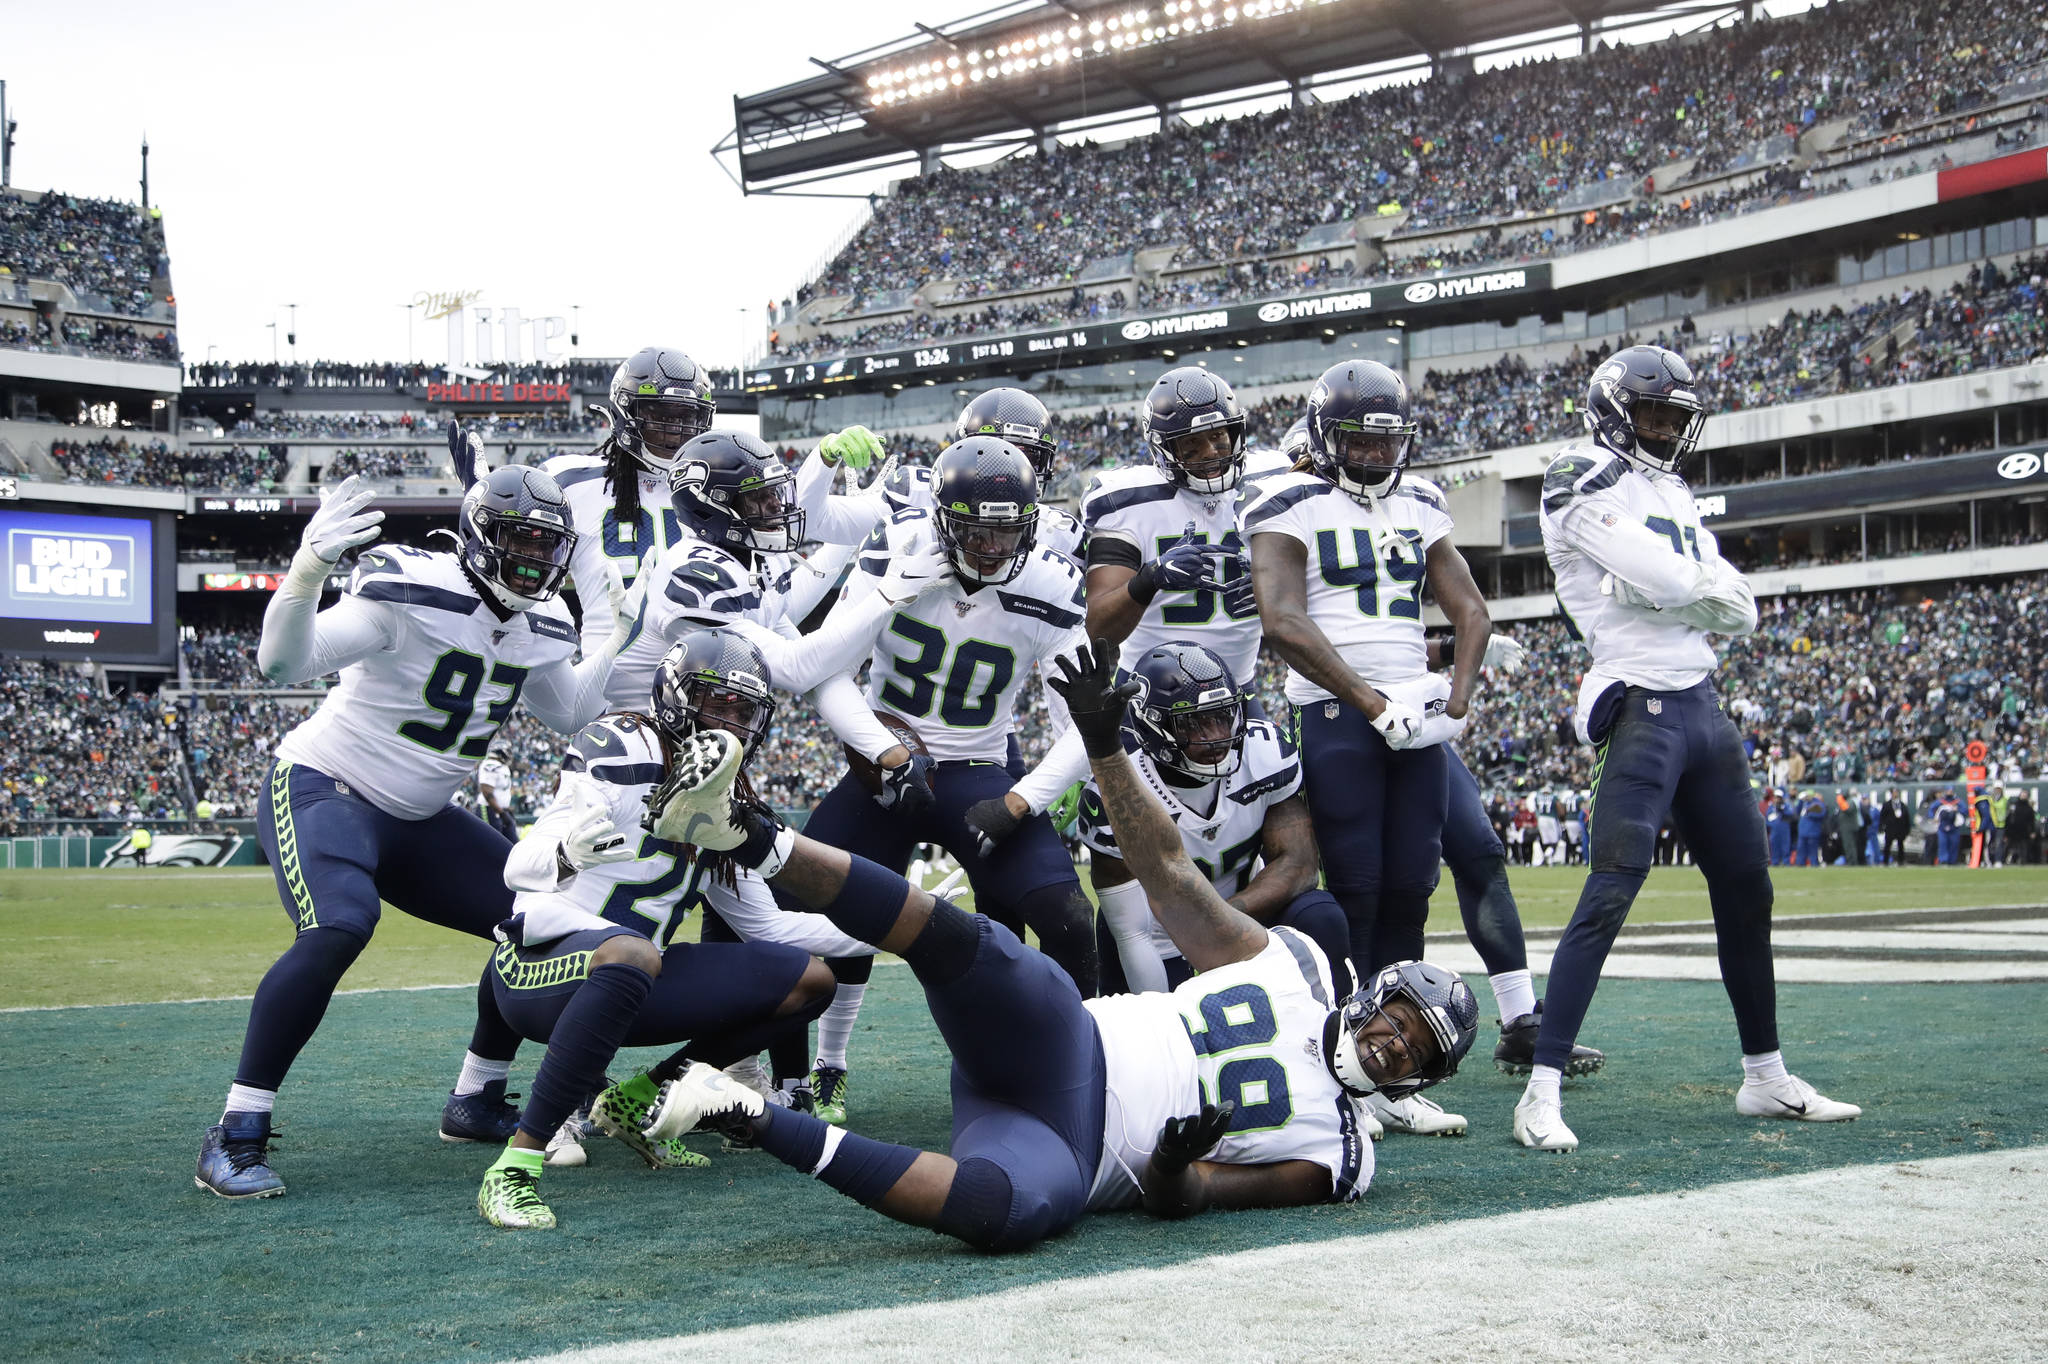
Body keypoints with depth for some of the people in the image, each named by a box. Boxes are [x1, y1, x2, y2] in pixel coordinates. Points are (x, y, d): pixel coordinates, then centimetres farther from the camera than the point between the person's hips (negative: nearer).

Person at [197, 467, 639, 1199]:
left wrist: (620, 635, 12)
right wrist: (307, 571, -50)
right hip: (324, 788, -8)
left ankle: (476, 1101, 19)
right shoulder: (415, 596, -24)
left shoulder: (538, 627, 2)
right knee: (339, 928, -34)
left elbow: (572, 715, 21)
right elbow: (283, 661, -33)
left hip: (416, 820, 8)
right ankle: (236, 1137, -23)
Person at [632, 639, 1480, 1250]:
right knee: (973, 944, -33)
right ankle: (757, 840, -39)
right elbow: (1166, 872, 11)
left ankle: (756, 1122, -36)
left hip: (1068, 1156, -2)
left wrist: (1173, 1176, -26)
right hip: (1069, 1047, 2)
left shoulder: (1329, 1158, 11)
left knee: (1009, 1206, -41)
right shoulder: (1295, 966, 16)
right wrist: (1105, 744, -1)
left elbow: (1179, 1200, 1)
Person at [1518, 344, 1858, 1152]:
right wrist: (1708, 587, 1)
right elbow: (1674, 584, -19)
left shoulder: (1673, 494, 19)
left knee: (1745, 888, 13)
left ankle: (1766, 1077, 26)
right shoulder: (1587, 487, -7)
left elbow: (1739, 610, 11)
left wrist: (1680, 587, -7)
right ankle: (1541, 1092, -16)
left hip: (1702, 706, 9)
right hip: (1643, 708, -9)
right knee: (1610, 893, -16)